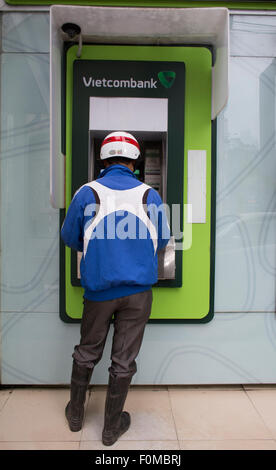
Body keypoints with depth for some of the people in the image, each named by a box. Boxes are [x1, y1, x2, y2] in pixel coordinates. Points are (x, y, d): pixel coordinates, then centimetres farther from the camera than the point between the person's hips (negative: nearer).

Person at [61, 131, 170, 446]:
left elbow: (70, 238, 2)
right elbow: (161, 241, 5)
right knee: (124, 360, 12)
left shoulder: (87, 193, -7)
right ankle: (112, 427, 30)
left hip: (98, 289, 0)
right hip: (138, 292, 0)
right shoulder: (149, 196, -5)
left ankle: (75, 414, 39)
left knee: (87, 353, 20)